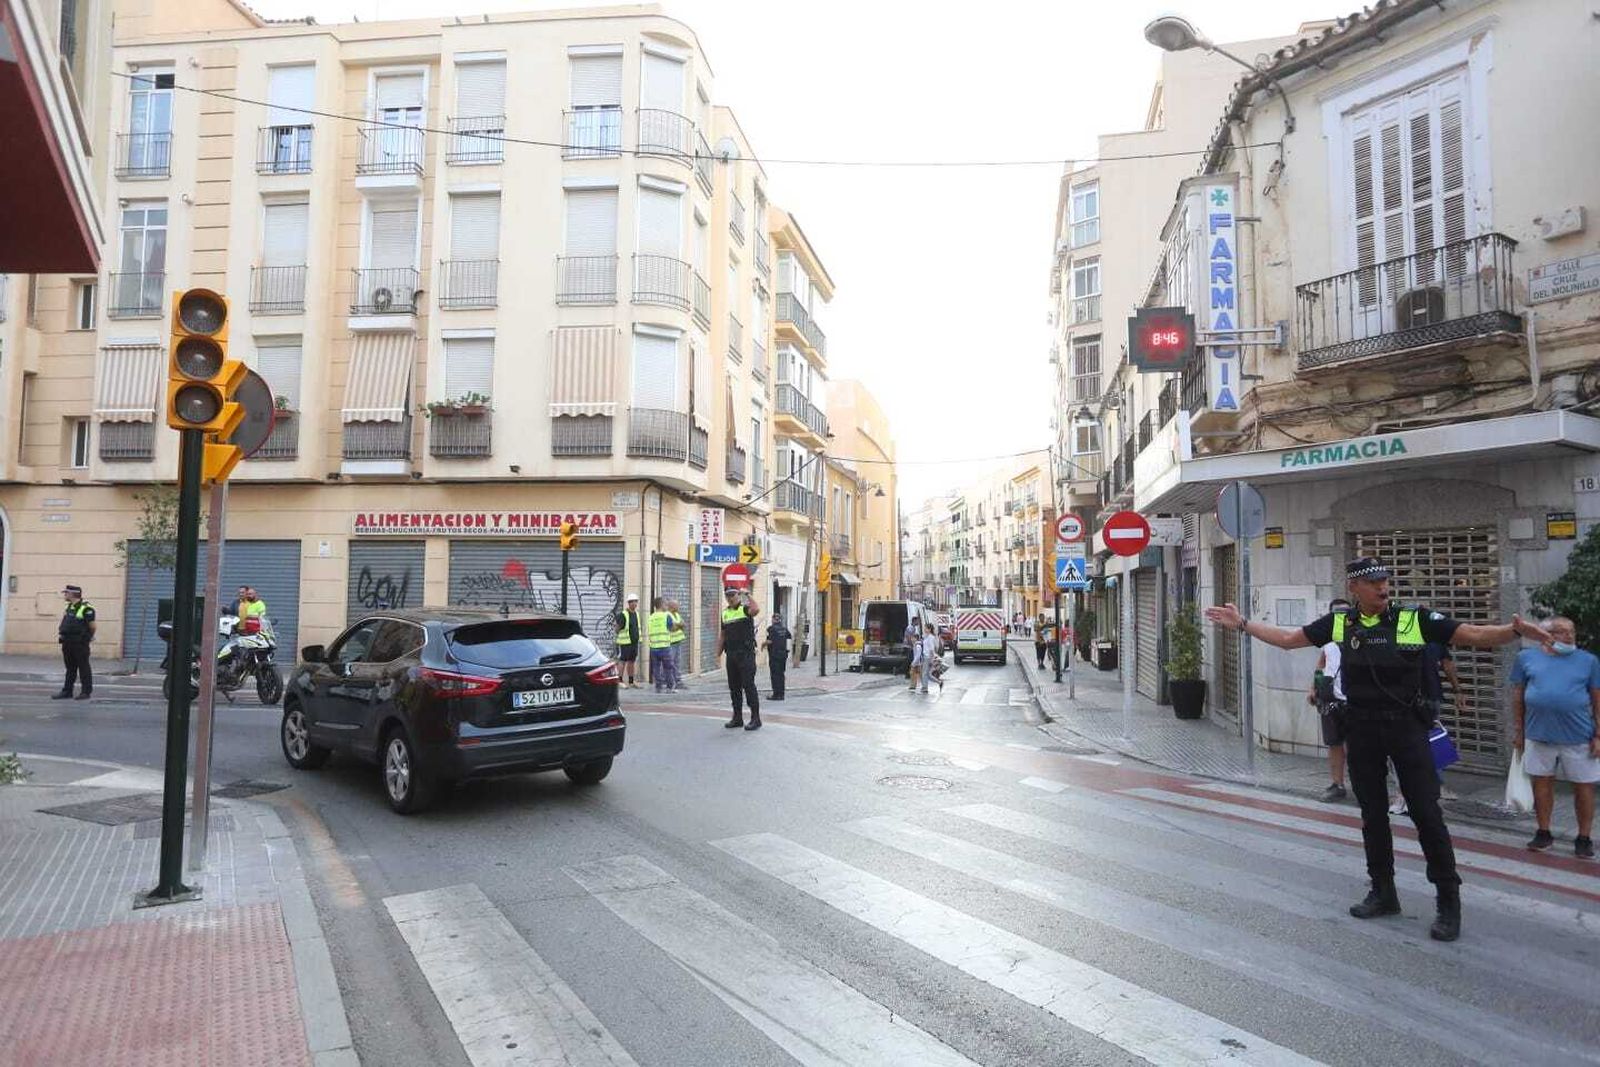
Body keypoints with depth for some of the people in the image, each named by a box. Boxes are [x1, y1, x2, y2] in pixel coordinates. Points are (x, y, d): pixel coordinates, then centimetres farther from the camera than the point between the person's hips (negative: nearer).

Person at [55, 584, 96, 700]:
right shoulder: (69, 607, 13)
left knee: (83, 667, -1)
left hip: (80, 644, -8)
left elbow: (92, 627, -11)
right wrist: (59, 632, 12)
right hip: (67, 642, 8)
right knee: (70, 668, 13)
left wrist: (87, 637, 1)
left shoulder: (86, 608, -13)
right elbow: (63, 622, 25)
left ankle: (86, 691, 4)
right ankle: (67, 691, 19)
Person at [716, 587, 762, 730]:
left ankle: (756, 718, -2)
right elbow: (722, 634, 18)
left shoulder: (745, 609, -4)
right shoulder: (725, 613, 14)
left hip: (746, 654, -6)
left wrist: (747, 595, -21)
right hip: (731, 654, 6)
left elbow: (756, 609, -29)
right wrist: (718, 652, 12)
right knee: (734, 687, 10)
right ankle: (737, 718, 19)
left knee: (749, 686, -7)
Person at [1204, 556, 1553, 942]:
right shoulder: (1339, 623, 2)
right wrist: (1241, 623, 9)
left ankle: (1449, 902, 11)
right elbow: (1288, 638, 10)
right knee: (1373, 813, 13)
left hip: (1406, 726, -3)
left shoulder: (1415, 619, -6)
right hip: (1361, 729, 3)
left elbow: (1473, 634, -10)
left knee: (1426, 813, -1)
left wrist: (1515, 630, -27)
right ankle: (1383, 893, 26)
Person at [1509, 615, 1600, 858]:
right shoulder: (1527, 657, 3)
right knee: (1542, 782, 10)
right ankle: (1543, 834, 24)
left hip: (1579, 737, -1)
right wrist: (1518, 731, 7)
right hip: (1539, 735, 1)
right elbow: (1517, 696, 8)